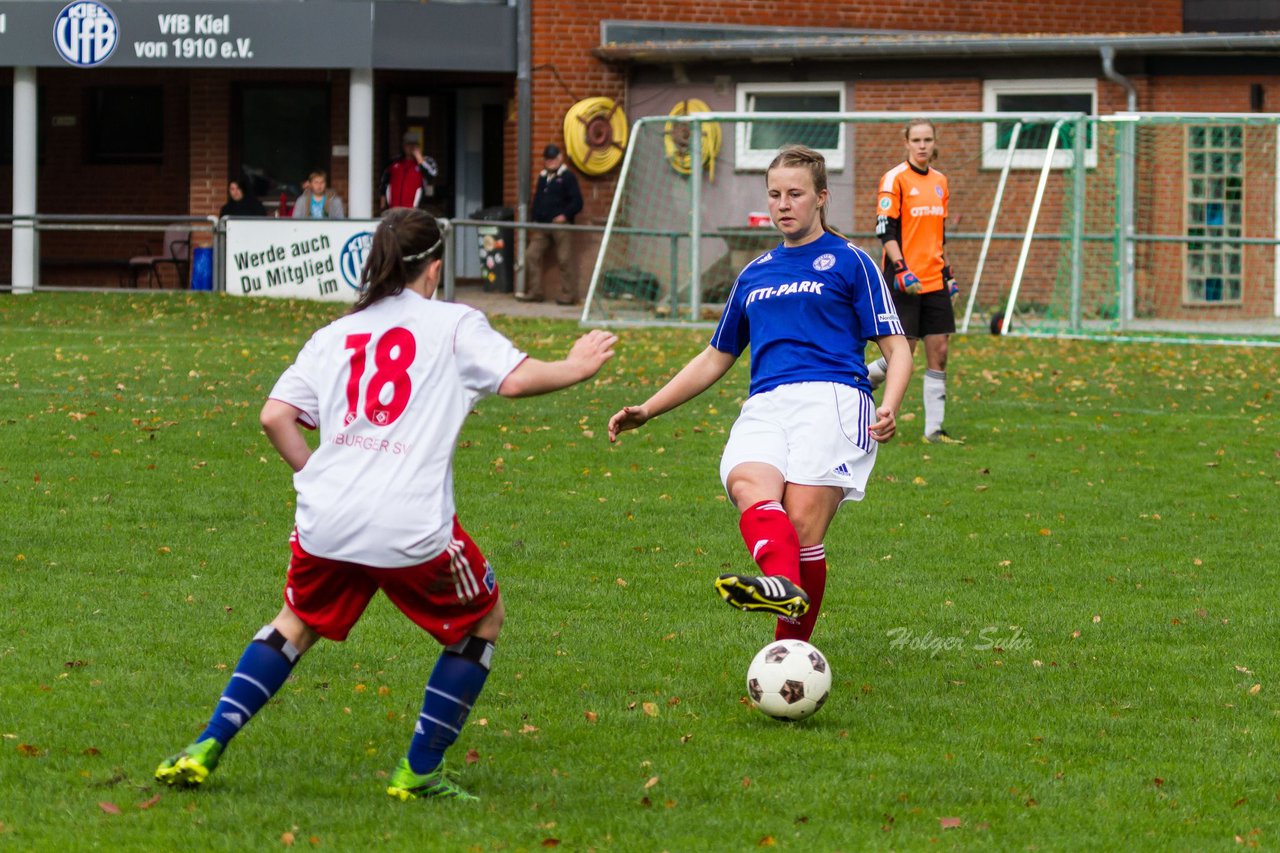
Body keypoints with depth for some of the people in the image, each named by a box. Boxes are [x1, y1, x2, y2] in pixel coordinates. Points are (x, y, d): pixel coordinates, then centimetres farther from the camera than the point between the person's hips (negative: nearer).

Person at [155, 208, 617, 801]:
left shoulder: (334, 335, 16)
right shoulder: (453, 324, 5)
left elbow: (274, 417, 10)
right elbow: (516, 378, -6)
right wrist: (574, 369, 11)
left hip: (327, 522, 4)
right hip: (411, 527, -4)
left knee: (298, 623, 27)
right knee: (483, 619, 19)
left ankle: (205, 749, 15)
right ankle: (420, 770, 16)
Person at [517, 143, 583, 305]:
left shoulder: (567, 177, -1)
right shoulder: (542, 177, 19)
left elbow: (577, 202, -5)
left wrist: (565, 215, -14)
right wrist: (535, 220, 12)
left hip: (561, 225, -7)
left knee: (564, 260, -7)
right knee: (531, 255, 0)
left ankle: (568, 295, -2)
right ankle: (534, 292, 6)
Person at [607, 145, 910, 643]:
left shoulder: (849, 263, 12)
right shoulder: (754, 275, 28)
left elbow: (896, 348, 8)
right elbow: (716, 358, 36)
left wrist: (889, 407, -12)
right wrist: (647, 411, 30)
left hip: (831, 397, -4)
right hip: (764, 407, 4)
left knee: (802, 523, -25)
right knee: (748, 483, -33)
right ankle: (783, 584, -59)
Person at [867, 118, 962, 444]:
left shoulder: (940, 181, 14)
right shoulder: (895, 179, -7)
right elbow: (885, 230, -11)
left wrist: (949, 275, 18)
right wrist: (901, 270, -20)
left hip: (934, 281, 6)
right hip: (905, 281, -6)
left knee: (939, 353, 1)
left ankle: (934, 429, 4)